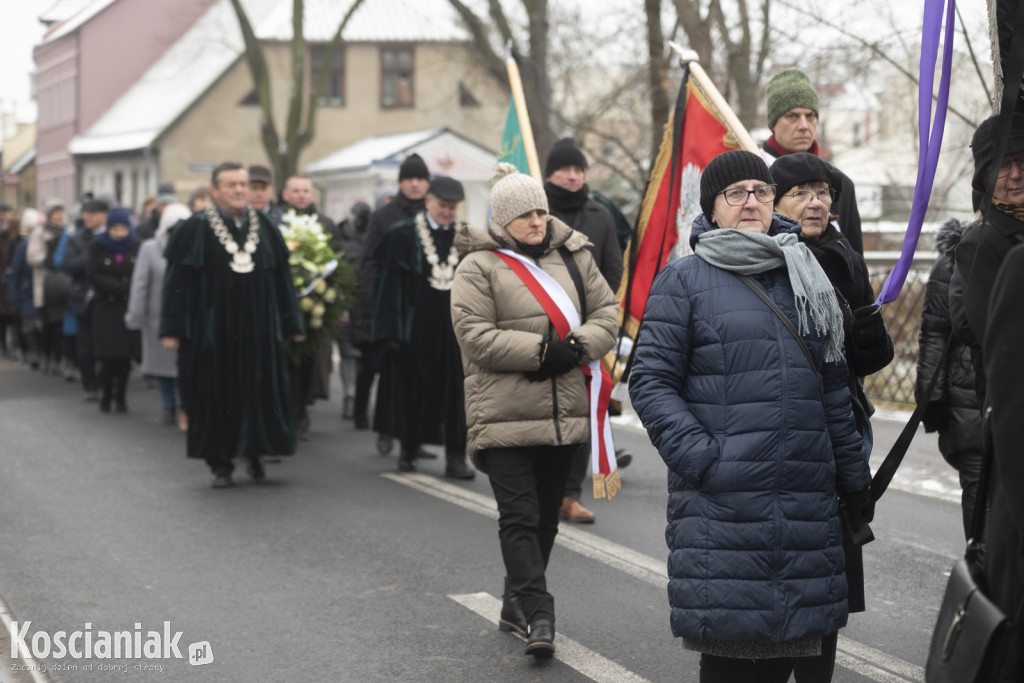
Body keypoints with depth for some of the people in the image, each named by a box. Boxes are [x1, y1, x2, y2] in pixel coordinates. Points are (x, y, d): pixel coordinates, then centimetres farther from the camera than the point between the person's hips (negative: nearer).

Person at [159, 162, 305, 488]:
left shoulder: (264, 227, 7)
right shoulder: (195, 229, -3)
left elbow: (281, 276, 10)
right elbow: (177, 281, -5)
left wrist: (291, 323, 8)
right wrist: (172, 328, -10)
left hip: (259, 328, 3)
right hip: (213, 329, -3)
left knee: (261, 393, 4)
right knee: (217, 395, 2)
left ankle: (255, 452, 22)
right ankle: (221, 464, 11)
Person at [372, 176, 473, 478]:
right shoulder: (404, 235, -1)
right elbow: (390, 284, -3)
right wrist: (391, 330, -9)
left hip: (455, 327, 2)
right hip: (416, 326, -2)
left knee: (455, 387, -1)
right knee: (413, 384, 7)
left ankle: (455, 456, 1)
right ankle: (409, 447, 24)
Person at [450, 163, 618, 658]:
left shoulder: (573, 257, 10)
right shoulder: (478, 267, -4)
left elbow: (606, 311, 11)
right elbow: (476, 336, -12)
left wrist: (578, 346, -10)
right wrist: (540, 350, -19)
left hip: (563, 412, 5)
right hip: (504, 413, -5)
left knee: (546, 516, 13)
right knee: (519, 516, -11)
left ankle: (517, 603, 27)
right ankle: (538, 615, -12)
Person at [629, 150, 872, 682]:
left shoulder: (804, 279, 17)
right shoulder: (683, 281, 1)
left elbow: (832, 387, 20)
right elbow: (650, 380, -4)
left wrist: (854, 478, 17)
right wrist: (699, 456, -16)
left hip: (807, 496, 5)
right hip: (722, 496, -5)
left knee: (796, 635, 6)